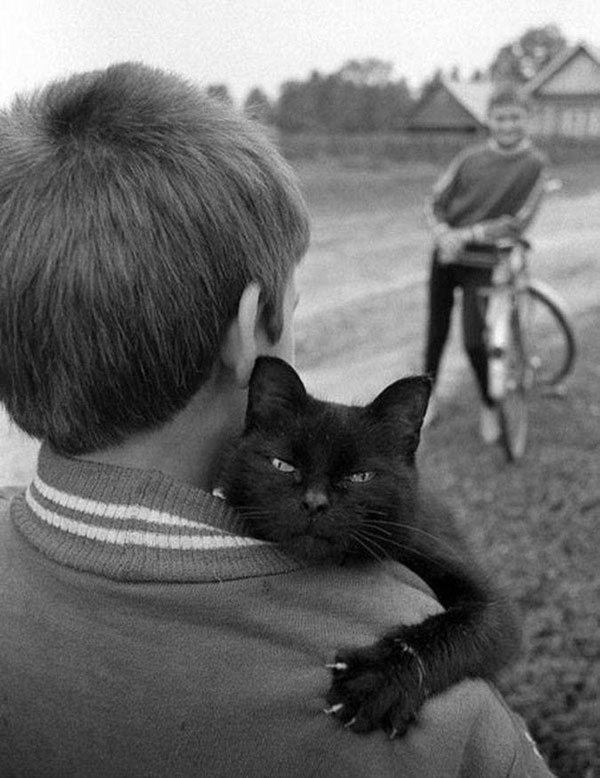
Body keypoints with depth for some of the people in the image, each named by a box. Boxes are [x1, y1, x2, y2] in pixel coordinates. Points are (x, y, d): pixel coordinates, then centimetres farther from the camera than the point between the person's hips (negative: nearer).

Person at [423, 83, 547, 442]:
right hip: (446, 254, 3)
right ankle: (430, 395, 31)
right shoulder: (471, 157, 0)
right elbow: (436, 202, 2)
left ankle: (490, 408, 16)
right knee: (437, 330, 12)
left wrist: (466, 234, -19)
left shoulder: (535, 165, -8)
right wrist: (444, 233, -17)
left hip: (483, 262, -3)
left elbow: (516, 224, -14)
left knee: (475, 341, -8)